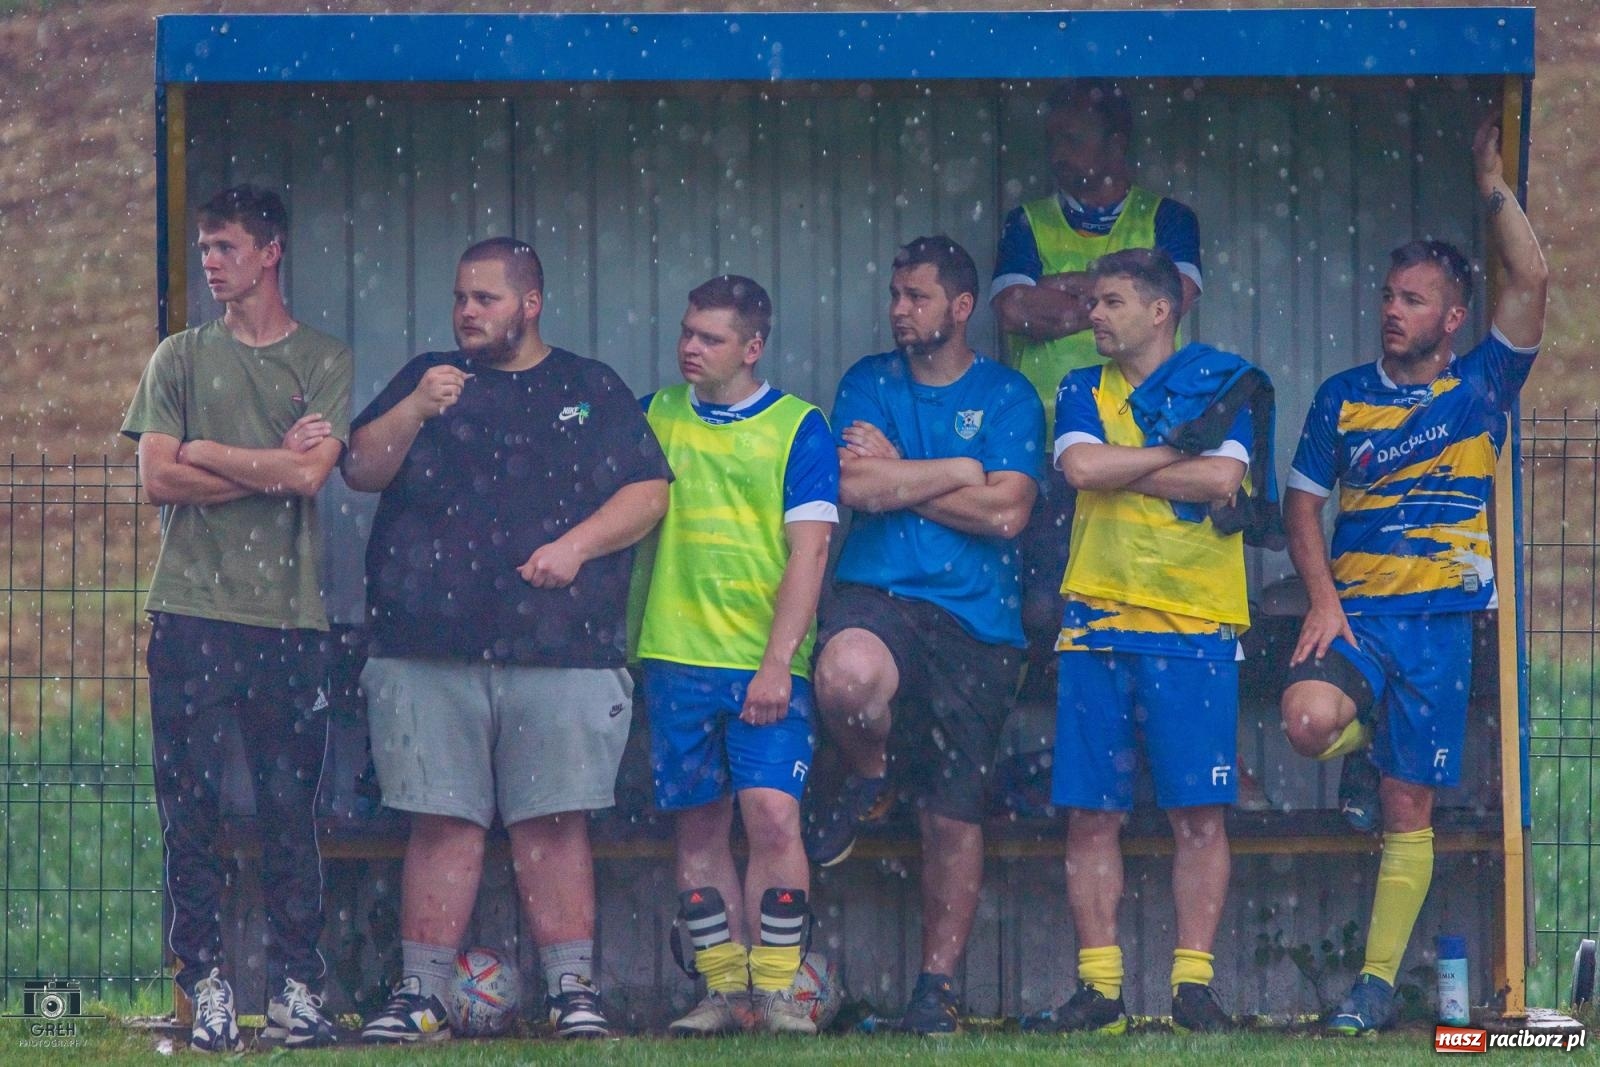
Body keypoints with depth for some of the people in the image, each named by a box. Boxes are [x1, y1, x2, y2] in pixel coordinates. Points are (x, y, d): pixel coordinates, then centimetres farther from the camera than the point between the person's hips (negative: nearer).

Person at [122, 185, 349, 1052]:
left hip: (288, 615, -1)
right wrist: (271, 466, -3)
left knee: (290, 805, -1)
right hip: (191, 612, 1)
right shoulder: (181, 358, 12)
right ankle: (206, 986, 1)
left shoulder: (325, 362, 8)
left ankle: (296, 984, 3)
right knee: (191, 804, -2)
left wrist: (207, 453, -1)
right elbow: (157, 479, 1)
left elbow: (311, 473, -7)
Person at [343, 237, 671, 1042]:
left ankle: (573, 989, 1)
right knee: (442, 823, -1)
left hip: (562, 650, -1)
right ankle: (421, 992, 1)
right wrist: (414, 412, -10)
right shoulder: (427, 379, 17)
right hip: (429, 655, 1)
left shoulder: (593, 392, 14)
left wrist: (575, 546, -8)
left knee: (554, 824, -2)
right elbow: (361, 470, 7)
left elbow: (648, 494, 6)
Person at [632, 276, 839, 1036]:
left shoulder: (796, 428, 1)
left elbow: (807, 551, -4)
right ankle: (722, 990, 8)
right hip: (676, 653, 3)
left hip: (765, 664, -3)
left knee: (772, 816, -13)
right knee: (700, 826, 3)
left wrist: (778, 661, -12)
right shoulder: (654, 417, 11)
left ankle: (776, 991, -9)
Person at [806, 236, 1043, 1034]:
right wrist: (960, 473, -2)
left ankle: (937, 983, 15)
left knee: (954, 815, 1)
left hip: (974, 617, 0)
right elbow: (854, 488, -5)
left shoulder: (1007, 397, 6)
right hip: (877, 596, 0)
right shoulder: (869, 384, 11)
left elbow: (1007, 513, -7)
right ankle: (871, 780, -2)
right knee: (847, 676, -37)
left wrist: (899, 478, -1)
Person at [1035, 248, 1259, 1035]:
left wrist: (1119, 468, -4)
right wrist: (1178, 453, -4)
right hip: (1096, 618, 3)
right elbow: (1080, 467, -5)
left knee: (1198, 814, -6)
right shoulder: (1084, 391, 15)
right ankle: (1098, 985, 4)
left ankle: (1193, 982, -3)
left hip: (1193, 623, -3)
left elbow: (1224, 480, -11)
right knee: (1090, 815, 0)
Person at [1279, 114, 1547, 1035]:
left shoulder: (1480, 388, 3)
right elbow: (1304, 500, 11)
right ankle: (1364, 755, 9)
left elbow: (1531, 283, -8)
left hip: (1439, 619, -1)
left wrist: (1494, 187, -6)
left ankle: (1380, 982, 6)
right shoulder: (1345, 398, 9)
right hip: (1353, 610, 1)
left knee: (1409, 811, 0)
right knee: (1309, 722, -29)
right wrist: (1323, 598, -3)